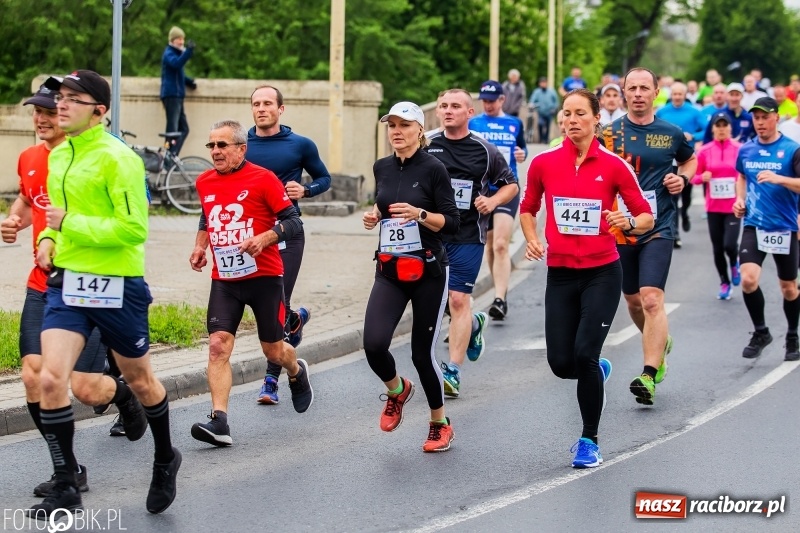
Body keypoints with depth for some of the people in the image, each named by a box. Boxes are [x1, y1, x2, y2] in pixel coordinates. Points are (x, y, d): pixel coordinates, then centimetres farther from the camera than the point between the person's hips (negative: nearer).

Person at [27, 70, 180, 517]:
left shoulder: (117, 158, -14)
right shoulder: (58, 156, 9)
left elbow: (135, 227, -20)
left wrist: (72, 225, -20)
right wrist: (48, 238, 6)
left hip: (115, 285, -6)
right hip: (67, 281, 6)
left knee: (140, 380, 13)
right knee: (51, 379, -10)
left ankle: (165, 461, 39)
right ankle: (66, 488, 0)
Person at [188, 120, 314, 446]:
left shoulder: (263, 179, -9)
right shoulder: (204, 182, 8)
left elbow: (293, 221, -10)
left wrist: (264, 238, -25)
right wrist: (200, 246, 13)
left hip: (263, 276, -4)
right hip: (223, 280, 4)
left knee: (273, 350, 9)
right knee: (218, 346, -14)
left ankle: (297, 373, 45)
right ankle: (219, 422, -19)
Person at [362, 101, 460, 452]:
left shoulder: (433, 169, -8)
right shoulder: (382, 168, 7)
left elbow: (452, 223, -9)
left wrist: (419, 214, -25)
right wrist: (374, 215, 4)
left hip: (428, 270, -4)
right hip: (389, 270, 4)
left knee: (422, 353, 0)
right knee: (374, 344, -15)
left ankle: (440, 424, 23)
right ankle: (396, 390, 18)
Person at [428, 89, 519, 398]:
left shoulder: (485, 151, 0)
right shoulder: (426, 146, 4)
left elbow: (511, 185, 11)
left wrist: (493, 201, -8)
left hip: (468, 235, -3)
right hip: (430, 231, 3)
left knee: (458, 300, -8)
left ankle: (452, 372, -2)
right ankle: (473, 325, 37)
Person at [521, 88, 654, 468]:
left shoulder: (613, 166, -5)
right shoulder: (543, 164, 1)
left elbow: (646, 216, 0)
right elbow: (527, 209, 16)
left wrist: (629, 222, -21)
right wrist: (532, 239, -2)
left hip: (602, 273, -3)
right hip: (560, 275, 3)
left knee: (585, 353, -16)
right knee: (561, 362, -2)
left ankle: (589, 441, 2)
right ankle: (598, 371, 37)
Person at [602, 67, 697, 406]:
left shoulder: (671, 133, 2)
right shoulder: (609, 133, 0)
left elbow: (690, 159, 22)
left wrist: (682, 178, 1)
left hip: (658, 228, -2)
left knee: (651, 298, -16)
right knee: (633, 300, 14)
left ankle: (649, 375, -20)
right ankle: (660, 344, 43)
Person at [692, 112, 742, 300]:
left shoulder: (739, 150, -5)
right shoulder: (704, 151, 0)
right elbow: (694, 177, 7)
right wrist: (702, 177, -14)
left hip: (733, 206, -2)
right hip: (713, 207, 2)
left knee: (729, 244, -15)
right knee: (717, 248, 6)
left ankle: (734, 263, 21)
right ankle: (724, 283, 24)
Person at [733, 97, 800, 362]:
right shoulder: (746, 150, 5)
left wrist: (779, 179, -30)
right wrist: (740, 199, 9)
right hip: (754, 225, 2)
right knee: (748, 279, -16)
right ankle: (760, 332, 5)